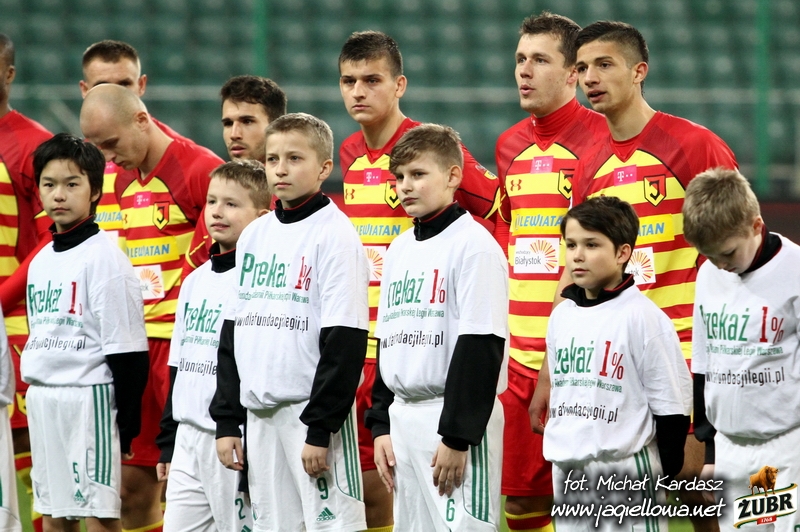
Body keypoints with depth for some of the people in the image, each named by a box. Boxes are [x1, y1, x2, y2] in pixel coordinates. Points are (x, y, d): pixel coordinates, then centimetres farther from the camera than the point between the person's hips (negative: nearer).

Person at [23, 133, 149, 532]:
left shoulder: (104, 257, -11)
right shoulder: (41, 260, 13)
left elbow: (126, 350, -13)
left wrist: (126, 425, -15)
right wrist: (35, 389, 16)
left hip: (89, 398, -8)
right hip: (41, 397, 8)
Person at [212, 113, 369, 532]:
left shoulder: (335, 234, -8)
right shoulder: (254, 235, 13)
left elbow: (345, 342, -13)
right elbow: (232, 335, 17)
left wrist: (321, 429, -17)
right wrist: (226, 420, 10)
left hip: (313, 412, -7)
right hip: (260, 415, 7)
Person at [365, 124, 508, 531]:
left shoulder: (474, 245, -10)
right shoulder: (400, 249, 15)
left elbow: (480, 346, -15)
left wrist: (458, 436, -17)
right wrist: (381, 425, 11)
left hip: (456, 418, -8)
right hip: (403, 417, 8)